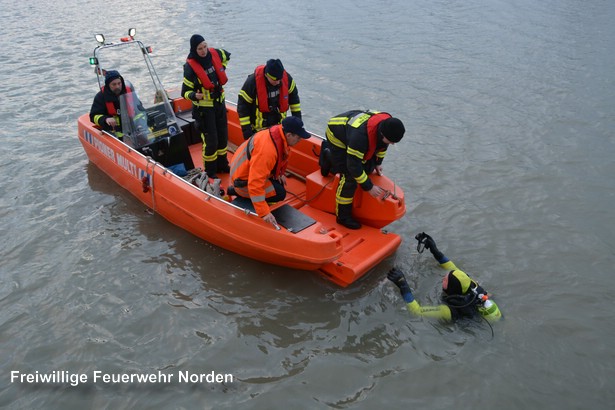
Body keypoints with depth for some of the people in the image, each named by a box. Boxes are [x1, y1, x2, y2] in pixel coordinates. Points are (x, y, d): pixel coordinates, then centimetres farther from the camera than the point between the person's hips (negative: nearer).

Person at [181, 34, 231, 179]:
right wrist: (194, 96, -36)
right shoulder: (190, 66, -20)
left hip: (219, 102, 6)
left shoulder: (215, 54, -6)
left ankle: (222, 164, 35)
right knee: (210, 140, -4)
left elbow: (227, 56, 19)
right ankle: (210, 171, 12)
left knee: (223, 135, 16)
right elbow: (185, 91, -16)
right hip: (203, 108, -6)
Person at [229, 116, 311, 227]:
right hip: (244, 181, -9)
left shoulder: (278, 133, -9)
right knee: (280, 193, -10)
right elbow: (255, 182, -38)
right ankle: (239, 193, -2)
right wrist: (264, 212, -38)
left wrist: (279, 174, 5)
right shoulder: (267, 150, -37)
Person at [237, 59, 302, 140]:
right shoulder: (253, 81, -25)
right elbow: (242, 106, -17)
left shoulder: (287, 78, -15)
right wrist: (246, 129, -17)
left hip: (278, 124, 4)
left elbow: (293, 96, 5)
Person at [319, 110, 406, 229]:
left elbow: (382, 143, 4)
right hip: (337, 135, -7)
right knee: (349, 177, -18)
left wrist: (378, 162, 11)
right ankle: (343, 217, -2)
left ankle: (330, 156, 25)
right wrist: (369, 187, -28)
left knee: (369, 167, 8)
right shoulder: (360, 135, -44)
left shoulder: (387, 125, -21)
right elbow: (353, 165, -35)